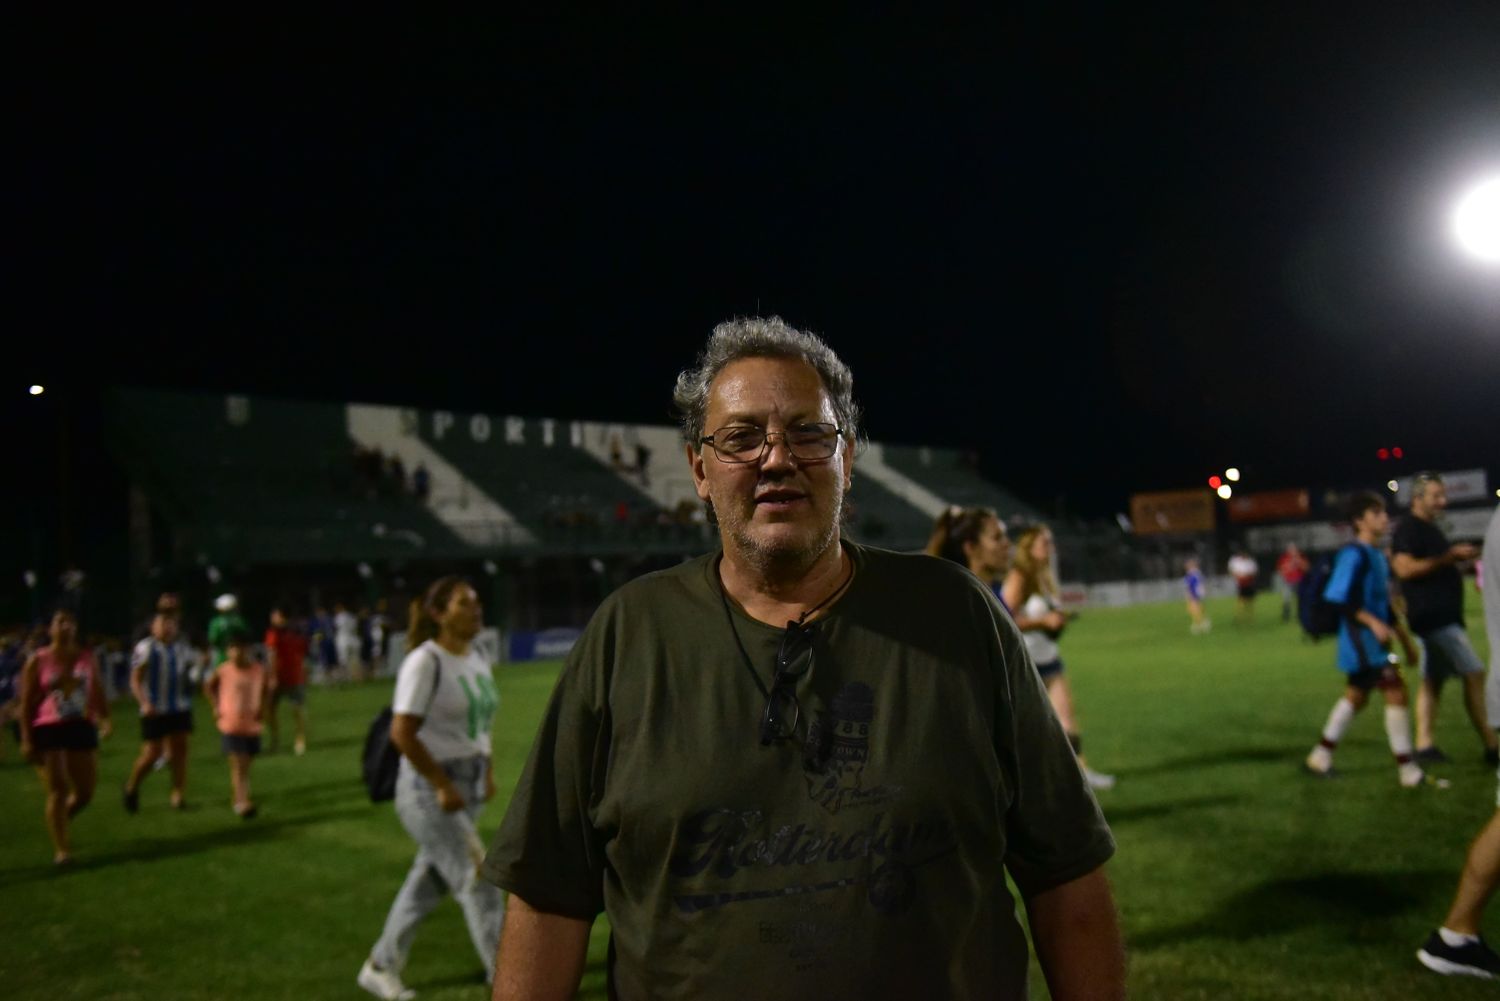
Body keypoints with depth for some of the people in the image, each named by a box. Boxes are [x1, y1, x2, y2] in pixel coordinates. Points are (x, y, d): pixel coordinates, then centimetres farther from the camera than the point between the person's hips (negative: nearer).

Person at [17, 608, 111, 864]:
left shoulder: (87, 659, 8)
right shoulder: (37, 661, -1)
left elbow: (98, 695, 12)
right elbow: (27, 702, -2)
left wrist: (105, 719, -5)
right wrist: (26, 739, -8)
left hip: (81, 728, 3)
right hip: (48, 730, -3)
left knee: (85, 793, 6)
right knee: (58, 791, -9)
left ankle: (58, 822, 35)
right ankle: (61, 848, -3)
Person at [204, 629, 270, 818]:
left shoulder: (260, 671, -6)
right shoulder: (223, 670, -9)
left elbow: (267, 689, 13)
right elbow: (209, 687, 10)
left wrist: (263, 709, 2)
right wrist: (216, 706, 1)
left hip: (252, 726, 3)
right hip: (231, 726, -3)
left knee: (245, 765, 13)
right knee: (238, 765, -12)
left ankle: (236, 797, 33)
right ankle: (242, 802, -17)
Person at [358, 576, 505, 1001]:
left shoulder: (477, 660, 9)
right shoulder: (425, 663, -16)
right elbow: (402, 733, -20)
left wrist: (487, 773, 10)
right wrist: (443, 787, -18)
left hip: (467, 787, 8)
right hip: (429, 791, -8)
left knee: (427, 883, 16)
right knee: (477, 881, -5)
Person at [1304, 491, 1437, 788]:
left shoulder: (1378, 556, 13)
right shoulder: (1354, 555, -15)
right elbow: (1340, 599, -20)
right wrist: (1373, 622, -26)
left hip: (1372, 639, 10)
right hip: (1360, 637, -10)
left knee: (1356, 696, 16)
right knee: (1396, 690, -12)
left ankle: (1320, 755, 27)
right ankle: (1407, 767, -5)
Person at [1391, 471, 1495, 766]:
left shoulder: (1428, 528, 18)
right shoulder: (1407, 529, -12)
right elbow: (1405, 567, -24)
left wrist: (1458, 557, 12)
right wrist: (1447, 558, -21)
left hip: (1443, 615, 10)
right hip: (1433, 616, -10)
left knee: (1433, 680, 10)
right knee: (1474, 675, -8)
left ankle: (1425, 744, 12)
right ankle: (1491, 747, -3)